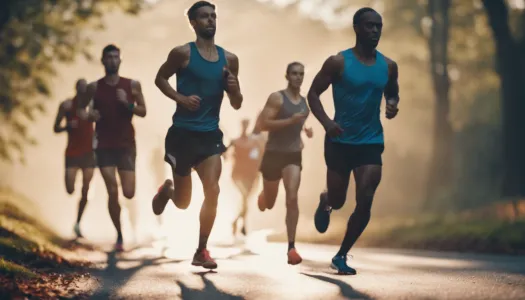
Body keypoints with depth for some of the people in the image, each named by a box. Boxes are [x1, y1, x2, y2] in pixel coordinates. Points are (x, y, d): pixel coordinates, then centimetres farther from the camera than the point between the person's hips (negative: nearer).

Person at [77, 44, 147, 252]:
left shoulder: (132, 85, 0)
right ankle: (119, 236, 6)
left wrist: (127, 103, -16)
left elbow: (143, 111, 1)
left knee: (128, 193, -8)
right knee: (112, 193, -7)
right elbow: (80, 109, 11)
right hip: (104, 146, 0)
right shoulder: (94, 87, 1)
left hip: (126, 145, 0)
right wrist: (87, 115, -12)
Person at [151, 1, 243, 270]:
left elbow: (236, 105, 11)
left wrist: (234, 89, -12)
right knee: (183, 201, 8)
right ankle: (166, 190, 46)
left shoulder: (229, 59, 5)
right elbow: (160, 79, 4)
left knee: (212, 190, -13)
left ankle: (201, 252, 1)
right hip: (183, 133, -3)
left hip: (210, 134, 3)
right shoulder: (183, 53, -6)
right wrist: (180, 98, -13)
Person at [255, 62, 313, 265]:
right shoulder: (276, 98, -11)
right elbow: (262, 124, -20)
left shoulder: (305, 102, 9)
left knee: (292, 199, -16)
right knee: (268, 204, 13)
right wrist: (290, 120, -27)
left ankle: (291, 248, -15)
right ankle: (263, 196, 54)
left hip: (294, 155, 3)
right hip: (274, 154, -3)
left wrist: (304, 129, 6)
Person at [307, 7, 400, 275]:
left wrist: (392, 104, -5)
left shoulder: (388, 66, 3)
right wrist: (326, 122, -23)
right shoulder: (338, 62, -9)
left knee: (365, 202, -9)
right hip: (340, 141, -3)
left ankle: (341, 255, 8)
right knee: (337, 201, 8)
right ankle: (324, 202, 48)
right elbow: (313, 93, -6)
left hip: (371, 142, 3)